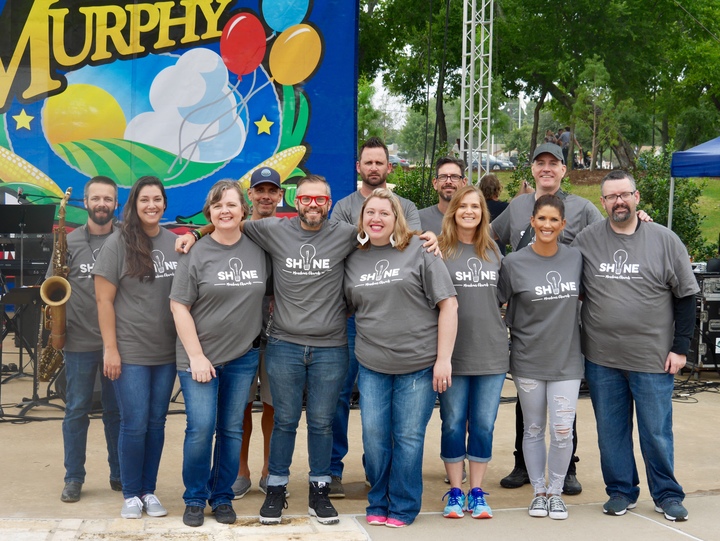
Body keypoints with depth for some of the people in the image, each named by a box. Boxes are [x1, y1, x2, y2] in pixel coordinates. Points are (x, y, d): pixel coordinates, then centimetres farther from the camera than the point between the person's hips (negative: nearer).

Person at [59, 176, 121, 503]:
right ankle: (73, 479, 16)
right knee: (76, 411, 6)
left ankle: (119, 475, 20)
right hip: (79, 342, 0)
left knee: (117, 411, 9)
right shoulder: (69, 242, 3)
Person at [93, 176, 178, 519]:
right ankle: (131, 494, 12)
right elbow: (104, 300, -7)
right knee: (134, 424, -2)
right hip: (130, 351, -4)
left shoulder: (175, 243, 5)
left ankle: (149, 490, 20)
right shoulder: (118, 244, -6)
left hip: (167, 351, 4)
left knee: (156, 422, 9)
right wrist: (110, 348, -11)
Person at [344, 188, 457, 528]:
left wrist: (444, 358, -11)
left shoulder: (419, 251, -4)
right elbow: (347, 307, 21)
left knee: (408, 437, 3)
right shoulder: (353, 260, 7)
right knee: (374, 436, 5)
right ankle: (378, 503, 22)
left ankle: (402, 508, 18)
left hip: (418, 364, -3)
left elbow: (448, 304, -7)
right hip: (372, 365, 3)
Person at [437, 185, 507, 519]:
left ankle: (477, 492, 17)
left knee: (484, 425, 7)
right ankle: (455, 492, 17)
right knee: (453, 424, 5)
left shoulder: (493, 250, 10)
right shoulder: (439, 250, -2)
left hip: (491, 352, 3)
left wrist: (506, 331, 12)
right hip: (453, 353, -3)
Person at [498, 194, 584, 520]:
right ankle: (538, 492, 23)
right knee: (533, 429, 10)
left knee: (562, 431, -1)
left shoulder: (576, 259, 0)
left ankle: (555, 491, 17)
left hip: (566, 358, 1)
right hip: (528, 359, -1)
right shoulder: (514, 263, -6)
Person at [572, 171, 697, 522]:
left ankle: (666, 495, 19)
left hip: (653, 358, -1)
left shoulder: (665, 240, 0)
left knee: (656, 431, 4)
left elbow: (685, 295, 3)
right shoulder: (585, 241, 3)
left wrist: (680, 347, -2)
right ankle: (620, 491, 22)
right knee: (611, 430, 8)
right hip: (601, 358, 2)